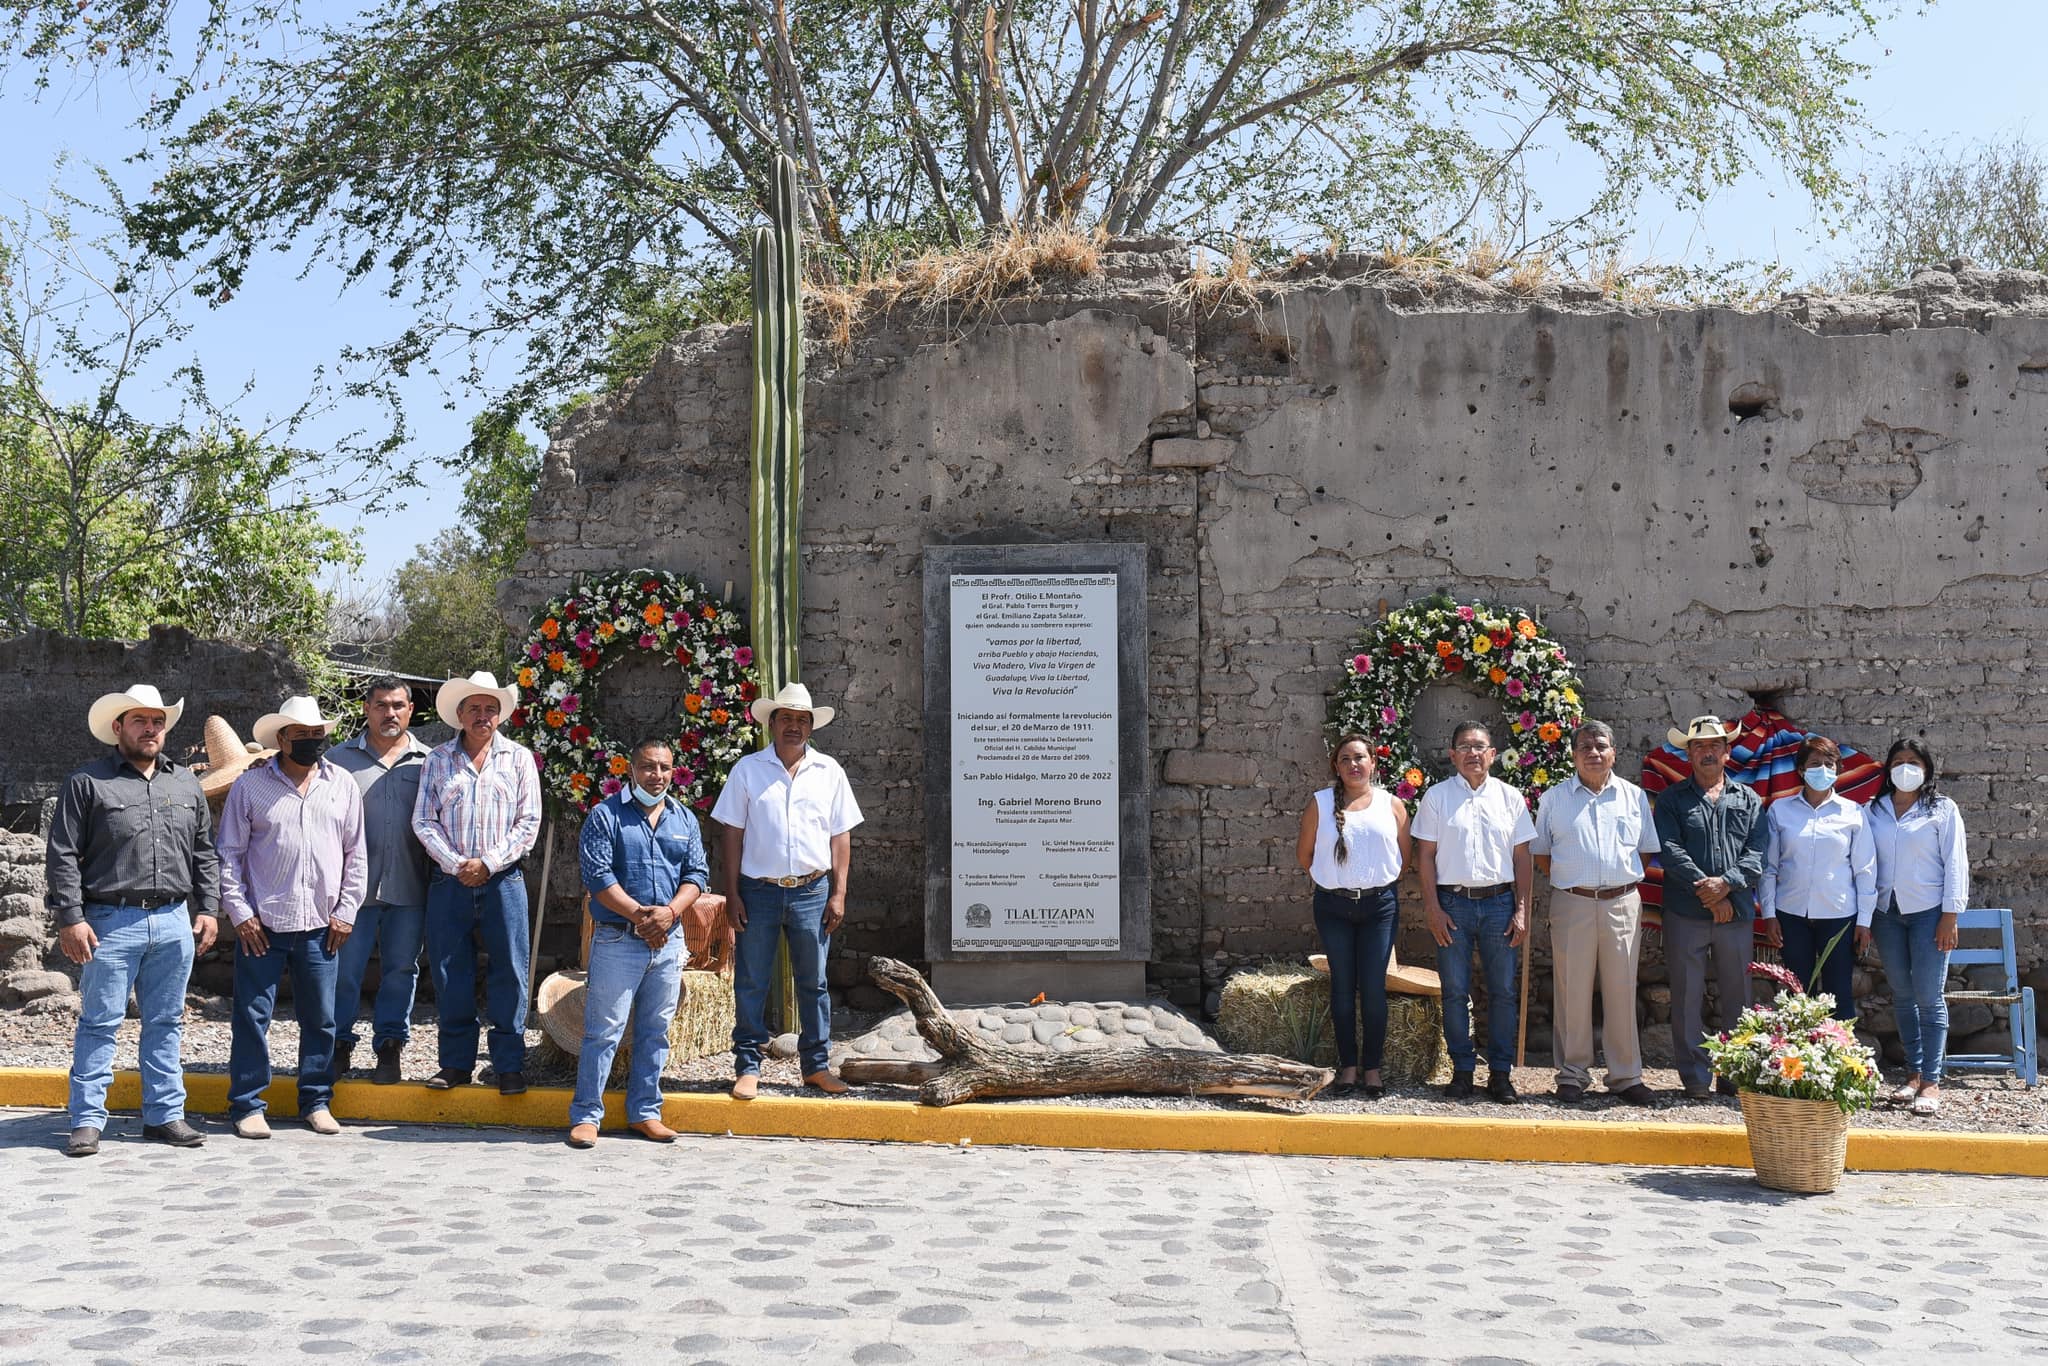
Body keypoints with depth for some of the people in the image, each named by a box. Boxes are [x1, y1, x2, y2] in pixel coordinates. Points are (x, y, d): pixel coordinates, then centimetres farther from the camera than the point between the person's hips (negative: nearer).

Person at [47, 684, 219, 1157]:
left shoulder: (186, 783, 14)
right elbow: (62, 856, -3)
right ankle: (87, 1121, 7)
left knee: (166, 1022, 9)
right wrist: (70, 918, -11)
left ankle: (165, 1114, 16)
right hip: (110, 922, -4)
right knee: (99, 1022, 0)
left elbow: (205, 852, 17)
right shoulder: (86, 783, 1)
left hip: (174, 922, 4)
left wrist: (208, 909, 9)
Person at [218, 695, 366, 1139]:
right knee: (252, 1016, 0)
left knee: (320, 1019, 7)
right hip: (261, 924, -2)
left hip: (320, 926, 2)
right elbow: (229, 853, 3)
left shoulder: (343, 786, 9)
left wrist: (346, 911, 5)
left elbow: (355, 853, 12)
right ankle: (246, 1106, 10)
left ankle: (316, 1101, 19)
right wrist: (239, 912, -4)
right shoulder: (250, 786, 1)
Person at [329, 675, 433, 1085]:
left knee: (401, 969, 8)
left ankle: (389, 1048, 19)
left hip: (408, 887, 1)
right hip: (354, 885, -1)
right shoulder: (340, 758, 6)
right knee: (345, 970, 2)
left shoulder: (426, 761, 9)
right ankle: (340, 1046, 17)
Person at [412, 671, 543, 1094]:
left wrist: (489, 863, -8)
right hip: (449, 881, 1)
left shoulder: (519, 758, 7)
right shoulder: (437, 760, 8)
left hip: (503, 880, -1)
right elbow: (423, 821, 3)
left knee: (508, 974, -2)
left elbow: (528, 822, 2)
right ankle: (456, 1063, 14)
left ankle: (509, 1066, 6)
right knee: (450, 975, 4)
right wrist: (456, 864, -9)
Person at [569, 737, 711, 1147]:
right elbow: (597, 875, -10)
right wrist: (639, 914, -16)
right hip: (617, 940, -5)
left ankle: (644, 1112, 20)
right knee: (603, 1031, -2)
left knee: (655, 1032, 10)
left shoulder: (685, 819, 12)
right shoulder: (605, 815, -2)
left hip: (669, 942, 5)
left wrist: (669, 912, -10)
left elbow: (697, 874, 8)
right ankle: (586, 1115, 6)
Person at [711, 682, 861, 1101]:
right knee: (751, 983, 3)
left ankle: (816, 1065, 18)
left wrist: (838, 894, 1)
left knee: (813, 983, 8)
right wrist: (732, 893, -3)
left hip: (812, 892, 1)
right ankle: (748, 1066, 13)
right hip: (759, 892, -1)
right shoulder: (747, 770, 3)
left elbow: (840, 836, 7)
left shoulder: (829, 771, 7)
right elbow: (732, 834, 2)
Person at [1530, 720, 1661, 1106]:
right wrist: (1566, 882, 2)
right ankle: (1572, 1075, 10)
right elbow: (1540, 853, 12)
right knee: (1572, 992, 1)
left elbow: (1646, 849, 16)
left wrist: (1625, 881, 6)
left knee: (1622, 992, 4)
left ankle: (1626, 1076, 12)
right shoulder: (1554, 799, 6)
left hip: (1623, 903, 1)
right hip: (1572, 904, -1)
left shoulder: (1635, 797, 10)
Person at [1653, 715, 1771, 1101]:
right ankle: (1695, 1078, 6)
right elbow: (1669, 849, -5)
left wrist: (1726, 883, -15)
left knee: (1736, 997, 6)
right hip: (1685, 914, -2)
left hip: (1737, 914, 2)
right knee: (1687, 998, -1)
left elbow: (1758, 851, 2)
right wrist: (1705, 889, -13)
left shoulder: (1749, 800, 13)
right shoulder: (1671, 799, 8)